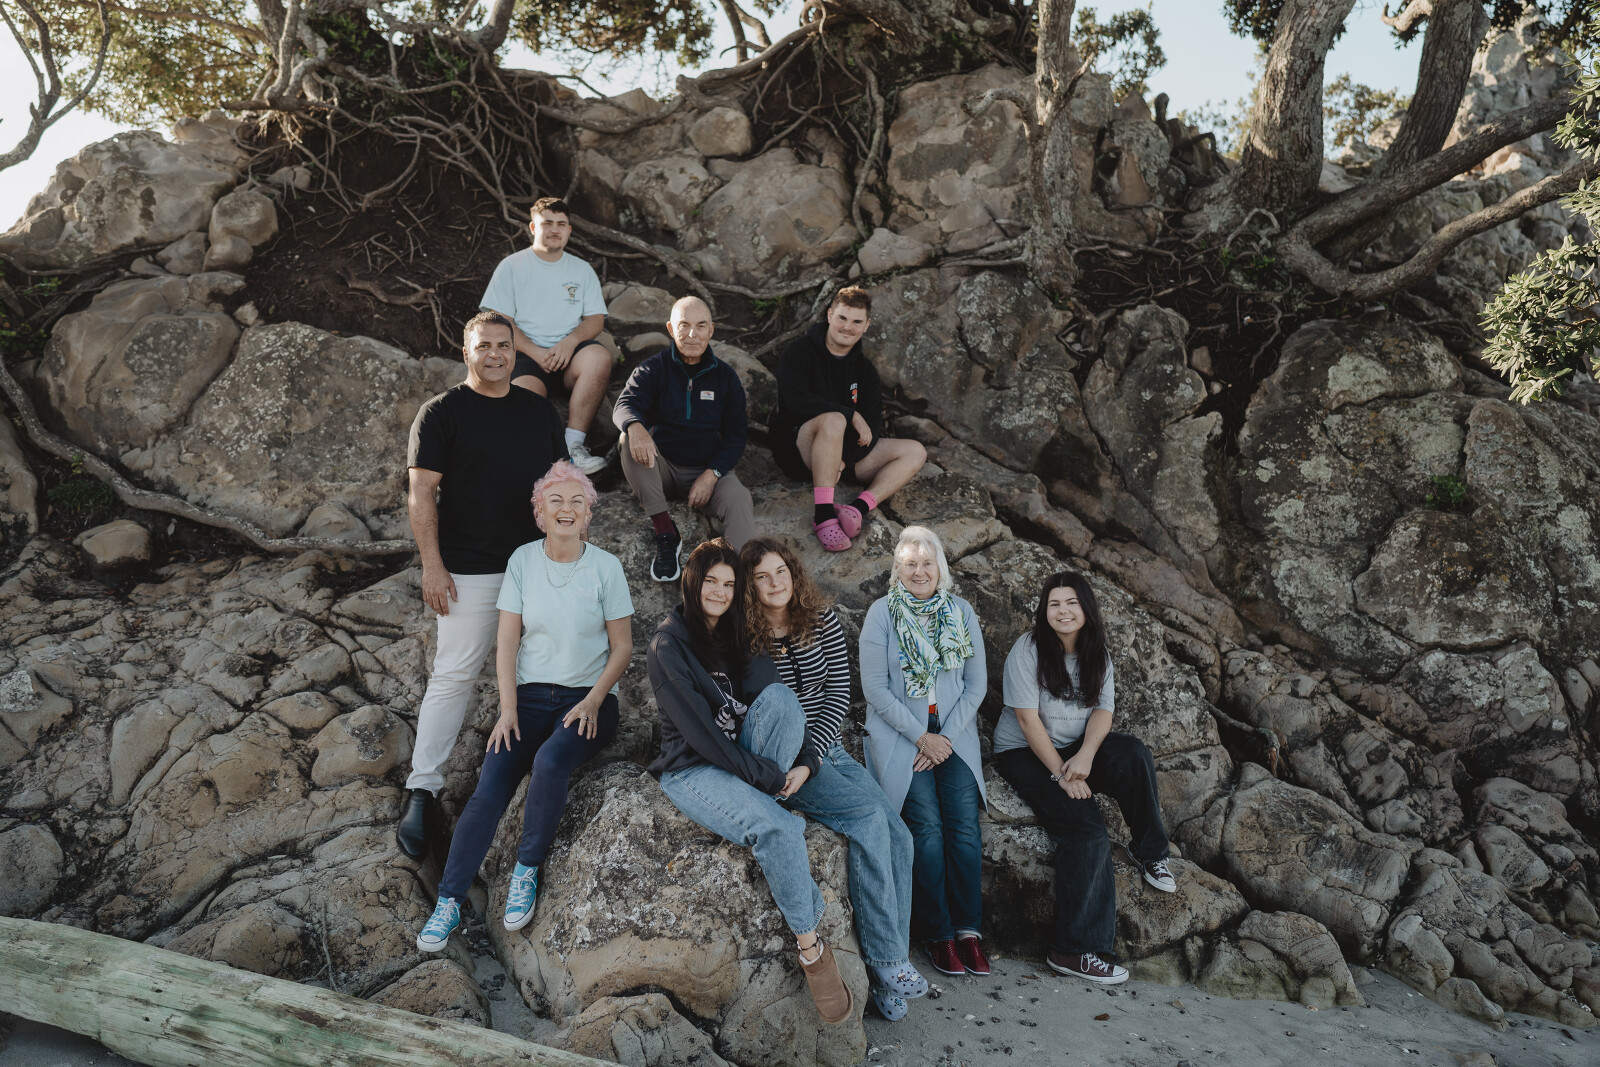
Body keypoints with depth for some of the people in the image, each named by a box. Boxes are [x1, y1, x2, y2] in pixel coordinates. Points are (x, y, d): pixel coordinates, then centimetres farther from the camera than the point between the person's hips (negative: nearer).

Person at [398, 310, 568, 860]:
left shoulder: (539, 409, 13)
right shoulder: (442, 412, -1)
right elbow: (421, 491, -5)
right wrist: (432, 564, -11)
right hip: (470, 568, -5)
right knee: (454, 674, -5)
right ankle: (421, 788, 2)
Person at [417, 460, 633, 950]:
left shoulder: (605, 567, -2)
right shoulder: (523, 561, 3)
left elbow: (622, 648, 1)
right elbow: (507, 642, 3)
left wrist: (592, 703, -12)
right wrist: (508, 709, -7)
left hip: (589, 697, -2)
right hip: (531, 694, 2)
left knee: (549, 762, -31)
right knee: (489, 787, -17)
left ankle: (526, 871, -11)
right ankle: (448, 901, -8)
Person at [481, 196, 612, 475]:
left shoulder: (582, 270, 18)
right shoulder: (512, 266, 10)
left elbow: (596, 319, 10)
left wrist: (571, 340, -13)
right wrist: (535, 352, -14)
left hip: (569, 353, 3)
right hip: (526, 356, -2)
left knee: (599, 357, -33)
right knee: (523, 401, -36)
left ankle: (573, 445, -31)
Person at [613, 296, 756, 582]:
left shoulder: (725, 376, 9)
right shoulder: (653, 369, 3)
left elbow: (736, 435, 8)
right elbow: (624, 406, -16)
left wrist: (711, 475, -11)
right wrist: (635, 427, -43)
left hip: (709, 469, 0)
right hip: (661, 469, 0)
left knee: (739, 499, -30)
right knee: (630, 440, -30)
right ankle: (665, 533, -28)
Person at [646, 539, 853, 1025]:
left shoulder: (739, 638, 11)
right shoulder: (668, 646, -8)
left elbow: (783, 707, 9)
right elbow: (699, 730, -16)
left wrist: (804, 760, -10)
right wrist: (768, 777, -18)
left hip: (747, 761, 6)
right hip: (692, 768, -5)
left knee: (779, 695, -24)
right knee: (773, 826, -32)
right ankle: (810, 944, -19)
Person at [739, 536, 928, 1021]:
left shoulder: (823, 622, 5)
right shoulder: (743, 636, -5)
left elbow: (839, 695, 1)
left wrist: (810, 756, -12)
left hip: (827, 750, 5)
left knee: (897, 835, -15)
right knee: (869, 816, -25)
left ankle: (889, 973, -9)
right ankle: (887, 962, -19)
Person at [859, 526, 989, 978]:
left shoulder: (961, 612, 9)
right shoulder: (882, 613, 0)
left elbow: (976, 683, 8)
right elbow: (875, 687, -5)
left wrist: (946, 737, -4)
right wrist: (921, 737, -10)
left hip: (953, 732, 3)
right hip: (900, 733, -3)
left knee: (964, 825, -14)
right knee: (928, 828, -16)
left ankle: (969, 931, -5)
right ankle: (938, 934, -5)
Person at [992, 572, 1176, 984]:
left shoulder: (1096, 655, 6)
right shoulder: (1028, 649, -12)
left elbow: (1103, 710, -2)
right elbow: (1029, 719, -16)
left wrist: (1085, 755, -22)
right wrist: (1061, 774, -20)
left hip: (1075, 749, 5)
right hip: (1024, 753, -5)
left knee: (1133, 753, -27)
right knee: (1086, 830, -25)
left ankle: (1151, 853, -8)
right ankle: (1074, 949, -19)